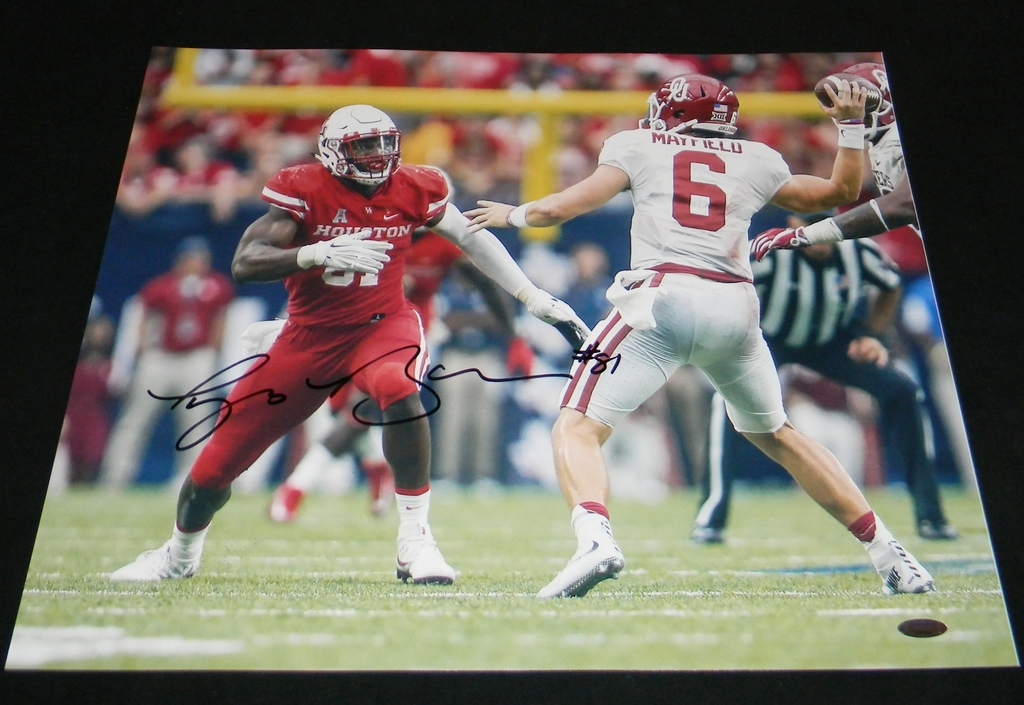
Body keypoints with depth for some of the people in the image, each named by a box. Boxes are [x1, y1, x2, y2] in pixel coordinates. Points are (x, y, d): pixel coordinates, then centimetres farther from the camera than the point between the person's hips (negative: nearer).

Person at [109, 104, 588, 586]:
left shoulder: (413, 190, -6)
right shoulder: (304, 189, -14)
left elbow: (472, 239, 8)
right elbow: (244, 265, -23)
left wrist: (535, 298, 8)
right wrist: (320, 253, -41)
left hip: (382, 324, 0)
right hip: (309, 335, 0)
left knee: (399, 392, -39)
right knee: (219, 461, 4)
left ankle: (415, 541, -22)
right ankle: (179, 555, 37)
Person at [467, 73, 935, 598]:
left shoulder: (638, 146, 17)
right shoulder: (757, 161, 23)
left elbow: (562, 207, 9)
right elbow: (842, 192, 34)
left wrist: (513, 215, 27)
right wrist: (851, 126, 42)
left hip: (664, 298, -4)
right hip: (736, 307, 4)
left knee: (576, 428, 1)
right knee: (776, 435, 24)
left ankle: (595, 538, -26)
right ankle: (885, 551, 27)